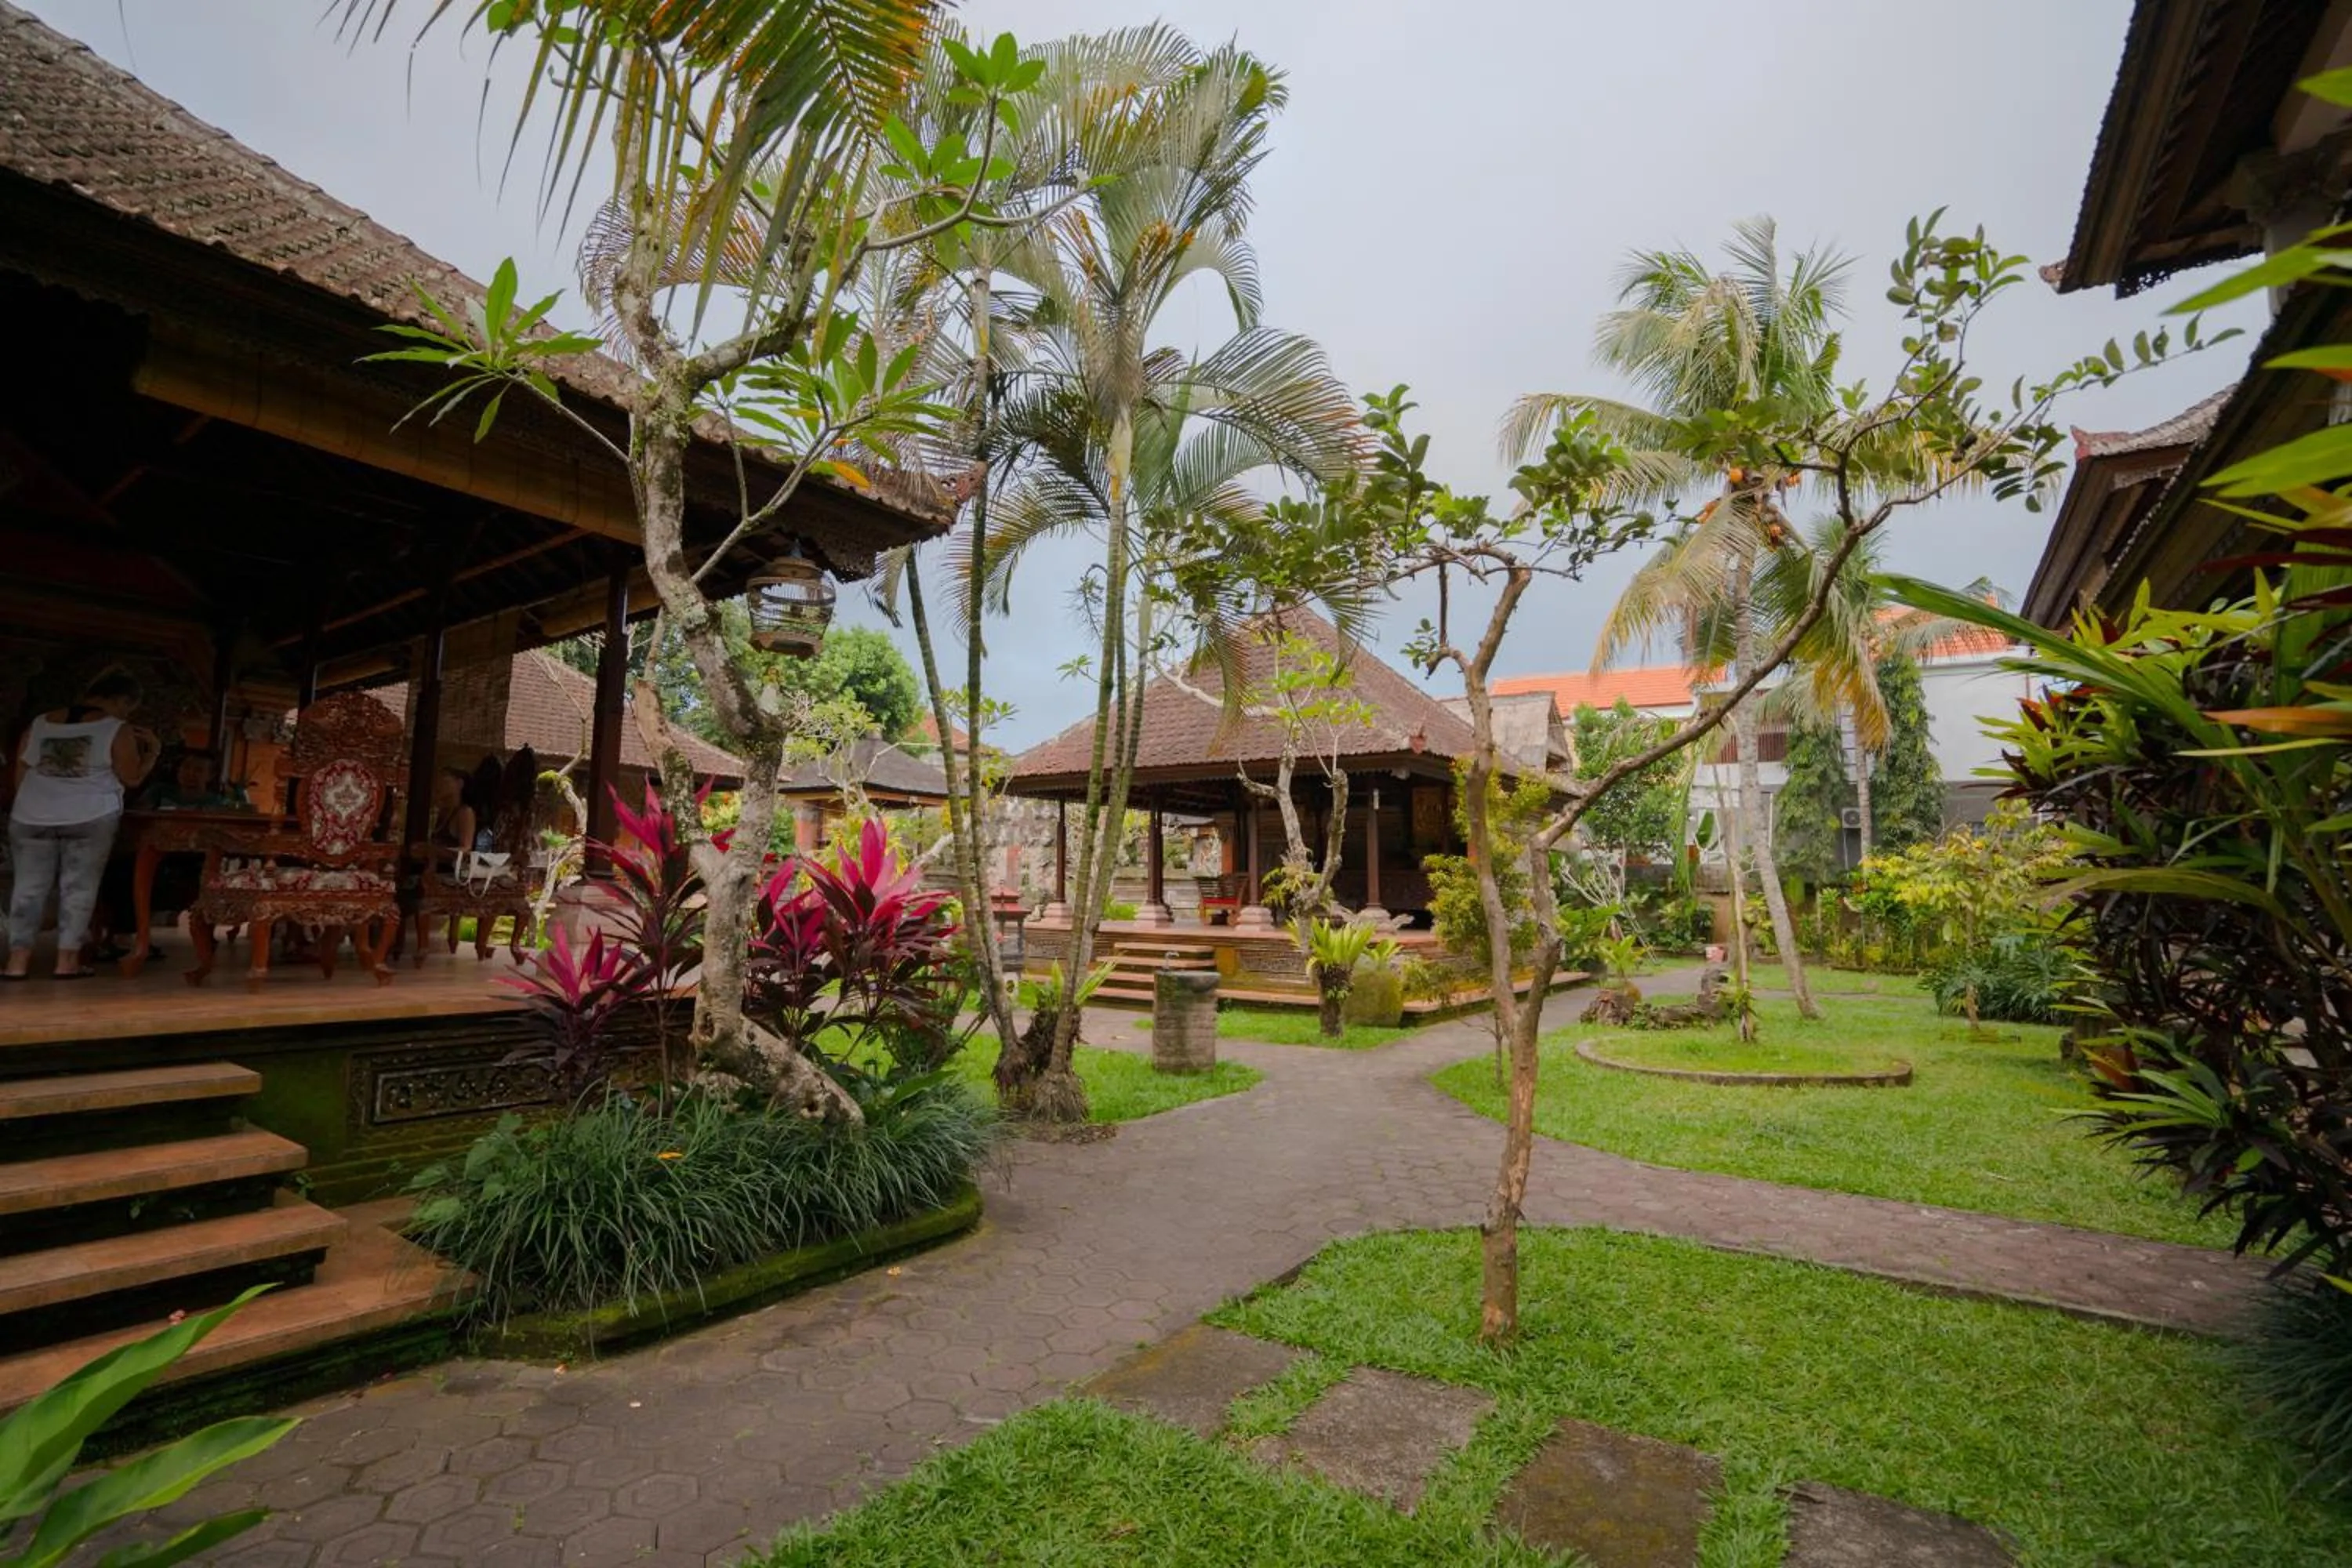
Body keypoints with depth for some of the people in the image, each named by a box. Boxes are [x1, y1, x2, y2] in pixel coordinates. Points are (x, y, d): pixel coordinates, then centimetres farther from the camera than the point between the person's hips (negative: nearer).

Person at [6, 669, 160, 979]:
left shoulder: (39, 724, 10)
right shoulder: (118, 731, -5)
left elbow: (19, 777, 14)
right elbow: (131, 779, -2)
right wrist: (153, 751, 10)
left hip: (31, 816, 4)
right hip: (90, 817, -4)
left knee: (29, 887, 8)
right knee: (78, 887, 2)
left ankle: (18, 960, 7)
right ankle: (67, 960, 3)